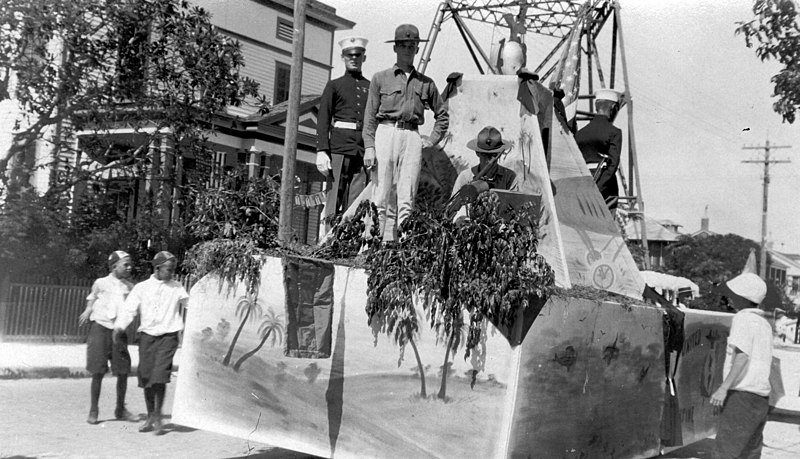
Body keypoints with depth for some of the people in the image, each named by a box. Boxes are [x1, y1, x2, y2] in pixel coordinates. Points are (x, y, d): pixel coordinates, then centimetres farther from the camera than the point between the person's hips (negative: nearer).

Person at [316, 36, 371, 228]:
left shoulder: (371, 87, 18)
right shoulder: (334, 86, 13)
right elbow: (323, 120, 4)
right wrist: (322, 151, -8)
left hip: (364, 150, 2)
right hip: (339, 147, -2)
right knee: (335, 197, -7)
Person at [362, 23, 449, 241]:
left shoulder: (426, 83, 15)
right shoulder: (380, 78, 9)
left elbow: (442, 116, 23)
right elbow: (370, 115, 4)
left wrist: (431, 141, 11)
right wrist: (369, 147, -6)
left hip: (412, 138, 2)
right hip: (385, 134, -2)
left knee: (407, 198, -2)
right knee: (382, 194, -5)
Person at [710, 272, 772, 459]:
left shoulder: (743, 318, -8)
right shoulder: (764, 323, 17)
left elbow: (742, 356, -19)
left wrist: (724, 387, -24)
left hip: (742, 395, -9)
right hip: (761, 398, 9)